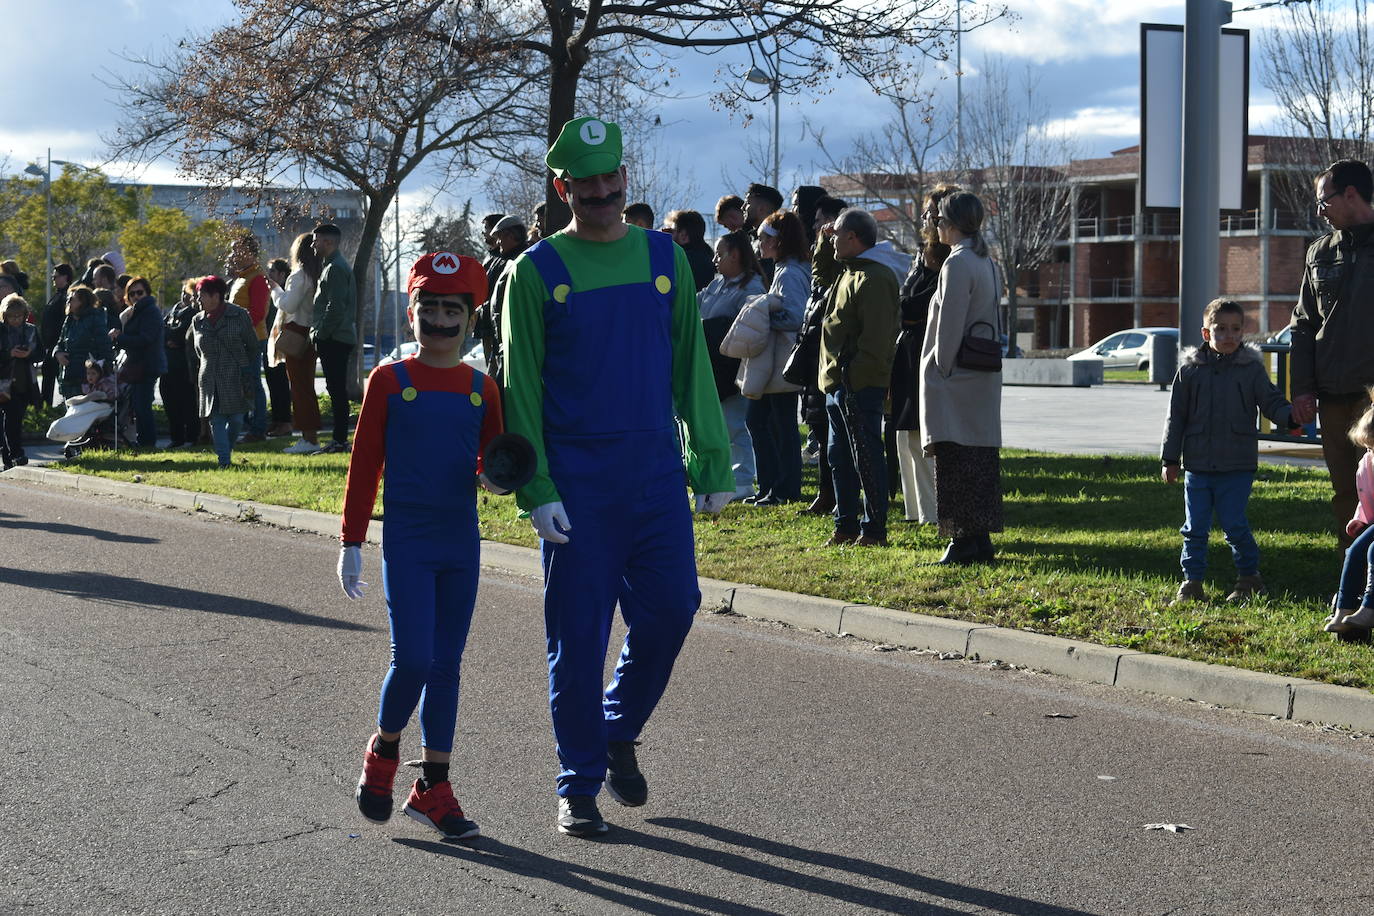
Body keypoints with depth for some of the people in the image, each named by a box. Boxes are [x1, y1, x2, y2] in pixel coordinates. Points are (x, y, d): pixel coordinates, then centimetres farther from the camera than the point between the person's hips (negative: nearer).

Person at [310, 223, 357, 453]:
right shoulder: (334, 266, 20)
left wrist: (319, 333, -14)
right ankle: (339, 439, 13)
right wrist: (318, 332, 17)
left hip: (334, 339, -10)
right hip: (339, 338, 10)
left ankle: (340, 440, -8)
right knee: (337, 389, 11)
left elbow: (335, 307, -21)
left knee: (336, 389, -8)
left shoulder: (335, 268, -13)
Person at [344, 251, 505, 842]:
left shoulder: (482, 388, 6)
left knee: (446, 665, 7)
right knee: (412, 659, -12)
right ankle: (383, 751, 16)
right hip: (407, 541, -3)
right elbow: (364, 465, 0)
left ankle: (433, 787, 15)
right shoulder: (389, 381, -2)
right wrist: (351, 543, -1)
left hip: (461, 543, 3)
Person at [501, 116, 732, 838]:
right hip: (576, 485, -3)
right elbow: (520, 386, -2)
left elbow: (692, 366, 13)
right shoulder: (538, 270, 0)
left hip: (657, 474, 3)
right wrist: (536, 491, -10)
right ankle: (579, 786, 12)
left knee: (670, 608, -3)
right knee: (578, 636, 0)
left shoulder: (665, 257, 9)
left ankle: (619, 731, 24)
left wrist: (713, 464, 7)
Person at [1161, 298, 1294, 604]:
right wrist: (1170, 459, 5)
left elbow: (1271, 403, 0)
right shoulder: (1189, 370, 4)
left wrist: (1292, 415, -23)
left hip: (1238, 467, -2)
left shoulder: (1252, 369, 2)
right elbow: (1176, 417, 7)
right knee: (1195, 527, 4)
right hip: (1197, 465, 2)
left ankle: (1249, 578, 15)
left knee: (1235, 525, -3)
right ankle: (1192, 583, 13)